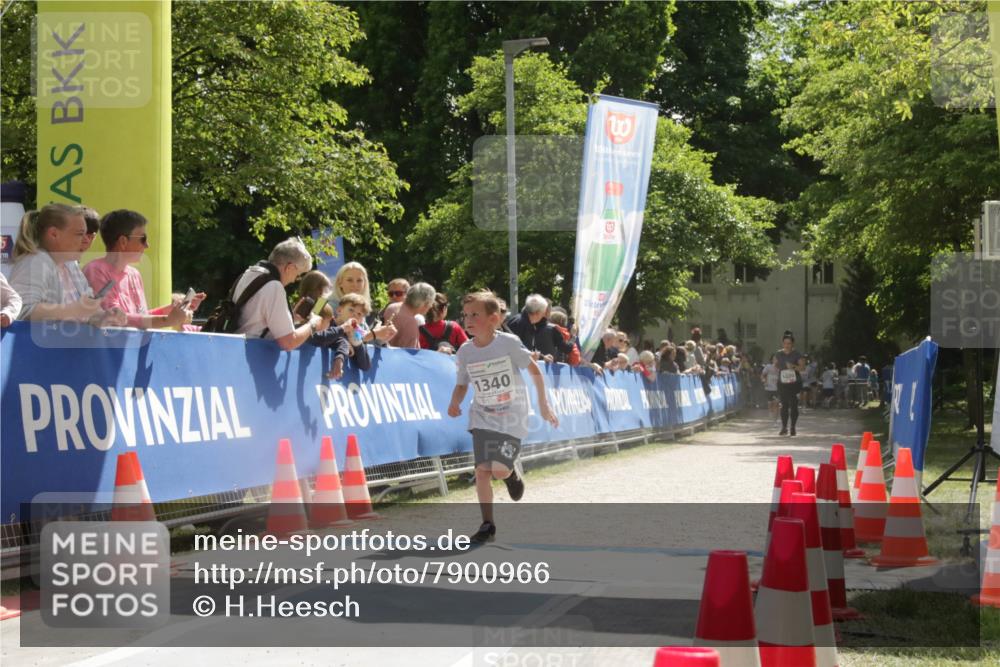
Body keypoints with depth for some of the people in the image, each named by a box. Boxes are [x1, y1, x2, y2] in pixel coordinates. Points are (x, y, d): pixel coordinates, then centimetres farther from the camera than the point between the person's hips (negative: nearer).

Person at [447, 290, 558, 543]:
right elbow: (462, 384, 7)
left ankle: (513, 470, 22)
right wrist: (454, 404, -15)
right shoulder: (465, 351, -3)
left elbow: (534, 370, -2)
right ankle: (488, 525, 4)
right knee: (482, 470, -8)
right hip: (482, 417, 3)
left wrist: (543, 405, 2)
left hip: (512, 417, -3)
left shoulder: (509, 343, -14)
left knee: (500, 471, -15)